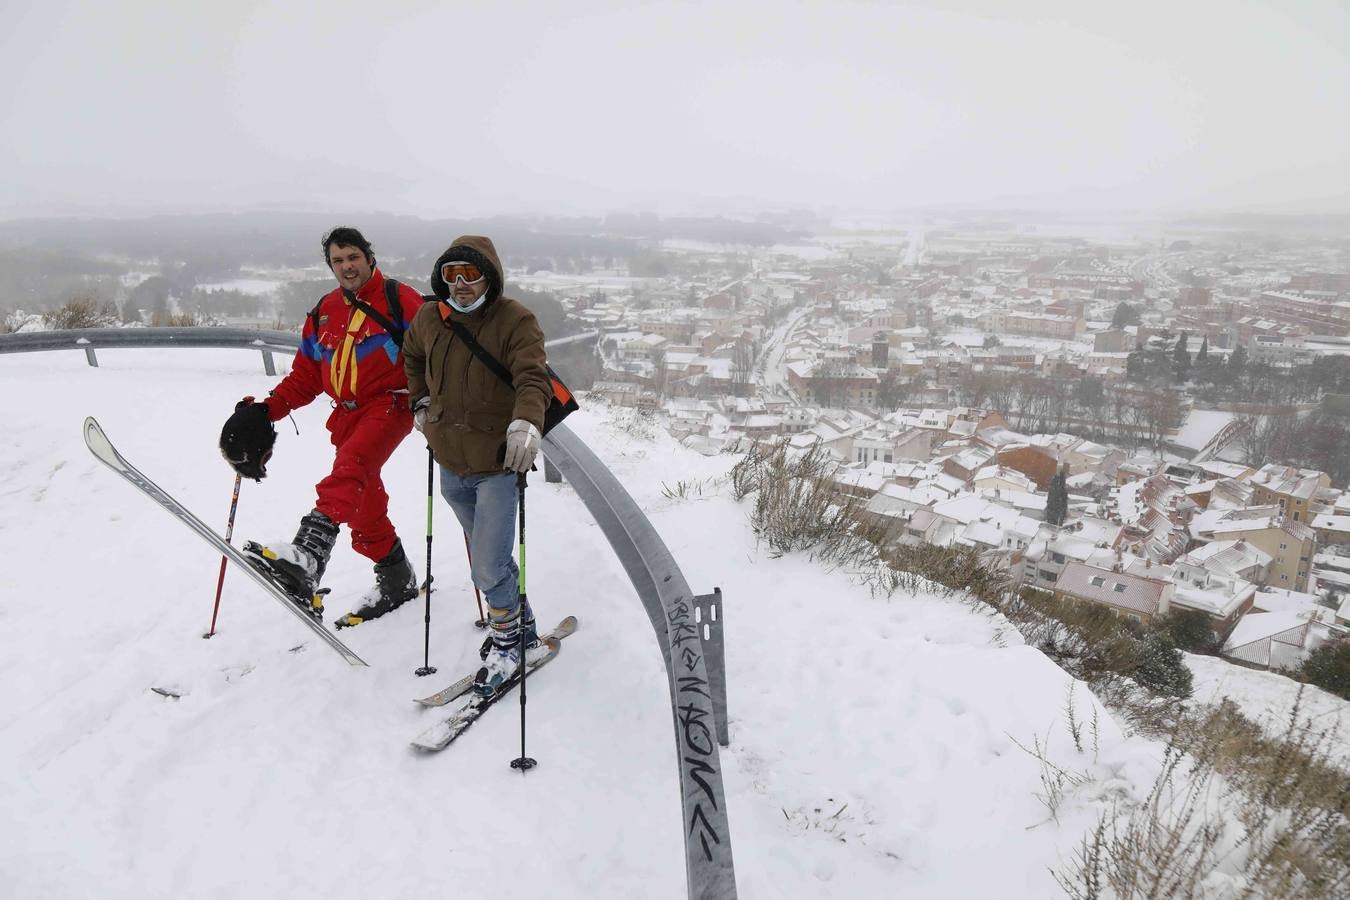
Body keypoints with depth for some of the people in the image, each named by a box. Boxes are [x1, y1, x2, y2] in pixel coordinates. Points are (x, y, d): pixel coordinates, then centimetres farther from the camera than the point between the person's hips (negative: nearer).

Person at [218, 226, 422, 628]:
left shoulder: (398, 299, -1)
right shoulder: (323, 312, 17)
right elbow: (304, 377, 17)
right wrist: (266, 410, 3)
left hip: (389, 405, -7)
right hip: (347, 416, 7)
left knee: (346, 470, -32)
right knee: (364, 509, 10)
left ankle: (306, 558, -50)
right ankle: (397, 581, 26)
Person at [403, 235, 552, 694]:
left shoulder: (515, 321, -15)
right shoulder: (428, 319, 1)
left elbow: (532, 378, -30)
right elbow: (412, 357, 24)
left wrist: (526, 422, -48)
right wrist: (420, 401, 13)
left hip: (498, 465, -6)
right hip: (451, 465, 6)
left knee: (488, 569, -10)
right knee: (489, 557, 21)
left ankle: (507, 638, 18)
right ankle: (522, 625, 42)